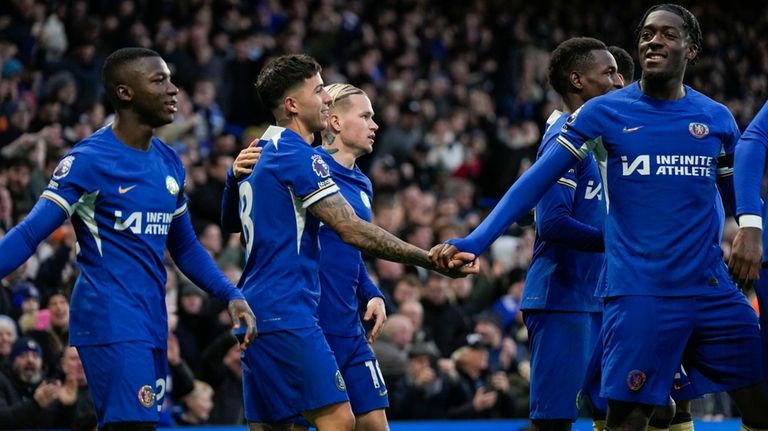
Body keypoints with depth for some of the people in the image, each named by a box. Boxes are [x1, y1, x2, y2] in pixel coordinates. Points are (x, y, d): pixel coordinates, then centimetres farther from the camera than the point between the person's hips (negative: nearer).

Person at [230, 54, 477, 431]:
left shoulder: (261, 154, 18)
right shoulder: (299, 157, -11)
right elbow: (352, 231, -17)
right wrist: (430, 260, -16)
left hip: (256, 314, 10)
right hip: (287, 314, -10)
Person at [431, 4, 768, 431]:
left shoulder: (717, 119, 9)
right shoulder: (603, 113, 1)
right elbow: (535, 183, -2)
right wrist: (473, 243, -10)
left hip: (713, 293, 3)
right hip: (638, 295, -3)